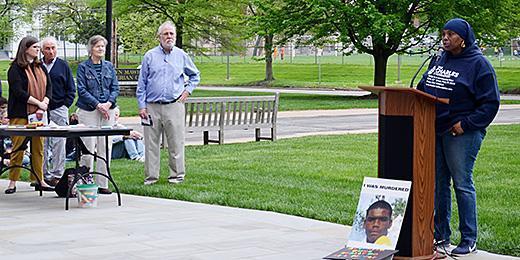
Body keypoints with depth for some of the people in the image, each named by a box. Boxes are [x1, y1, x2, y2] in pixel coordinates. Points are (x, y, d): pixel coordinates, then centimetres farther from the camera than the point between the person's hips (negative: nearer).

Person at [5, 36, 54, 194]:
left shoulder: (40, 67, 14)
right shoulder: (16, 68, -5)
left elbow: (48, 87, 11)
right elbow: (18, 91, -13)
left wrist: (44, 105, -6)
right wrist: (39, 103, -13)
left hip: (38, 114, 6)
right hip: (20, 114, -5)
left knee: (38, 148, 6)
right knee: (18, 148, -3)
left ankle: (39, 181, 10)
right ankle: (12, 182, 4)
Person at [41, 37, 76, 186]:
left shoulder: (63, 66, 6)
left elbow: (71, 89, 8)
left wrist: (65, 105, -3)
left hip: (59, 109, -1)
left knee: (59, 143, -3)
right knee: (42, 143, 3)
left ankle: (57, 175, -1)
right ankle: (44, 174, 9)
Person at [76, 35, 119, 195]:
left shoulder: (109, 67, 12)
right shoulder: (83, 67, 0)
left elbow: (115, 88, 8)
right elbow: (82, 90, -7)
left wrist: (109, 103, -9)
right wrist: (97, 105, -14)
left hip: (108, 111, 4)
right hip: (88, 111, -4)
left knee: (105, 148, 4)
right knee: (88, 148, -6)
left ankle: (102, 184, 10)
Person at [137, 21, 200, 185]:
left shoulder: (181, 56, 9)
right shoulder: (150, 56, 5)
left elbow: (195, 75, 23)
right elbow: (141, 83, 6)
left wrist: (188, 90, 8)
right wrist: (142, 106, 0)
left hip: (174, 105, 0)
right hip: (152, 106, 0)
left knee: (176, 142, 0)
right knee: (151, 143, 2)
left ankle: (177, 174, 9)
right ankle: (151, 176, 9)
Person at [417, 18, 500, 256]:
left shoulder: (478, 64, -7)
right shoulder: (440, 60, 14)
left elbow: (490, 103, -10)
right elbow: (423, 89, 21)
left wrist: (466, 124, -16)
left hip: (462, 134, -7)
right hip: (434, 131, 7)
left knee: (462, 185, -4)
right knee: (438, 184, 10)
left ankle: (469, 240, 4)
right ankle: (441, 235, 20)